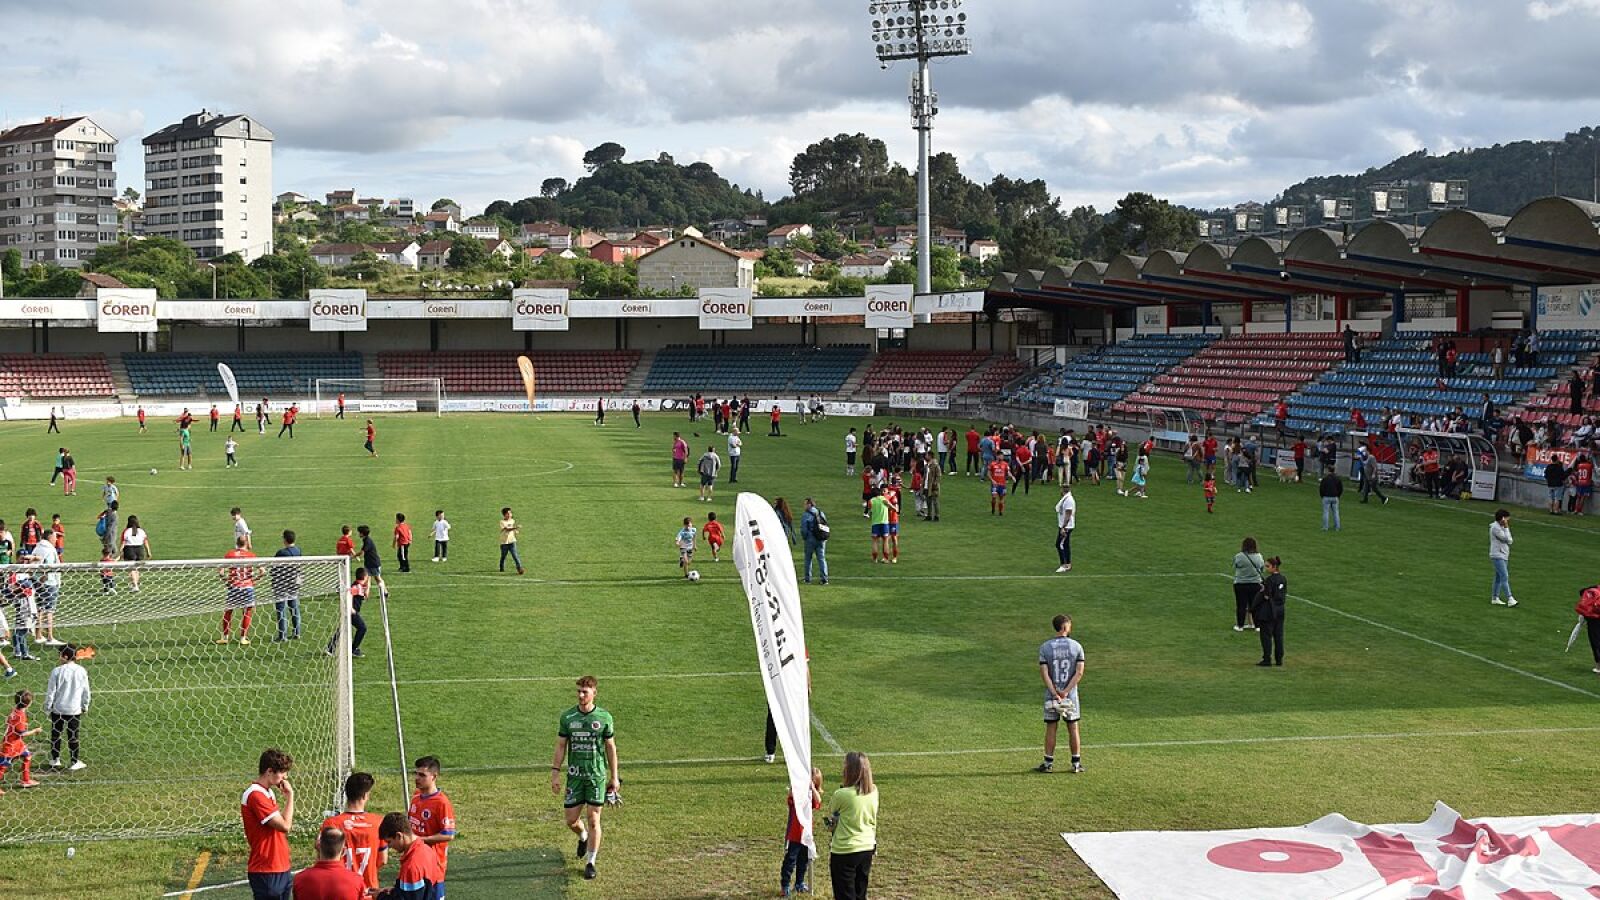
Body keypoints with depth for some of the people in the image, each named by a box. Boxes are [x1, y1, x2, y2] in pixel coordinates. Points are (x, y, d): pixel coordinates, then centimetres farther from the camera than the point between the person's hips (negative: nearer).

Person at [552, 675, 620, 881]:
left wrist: (614, 777, 3)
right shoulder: (567, 717, 0)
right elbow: (561, 746, 5)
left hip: (597, 775, -2)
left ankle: (590, 862, 10)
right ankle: (583, 837, 40)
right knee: (571, 820, 5)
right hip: (575, 775, 2)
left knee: (593, 820, -2)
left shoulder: (604, 717, -4)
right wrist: (555, 773, -1)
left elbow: (611, 748, 3)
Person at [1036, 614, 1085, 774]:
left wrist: (1055, 693, -11)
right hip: (1071, 695, 0)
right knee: (1073, 728, 8)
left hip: (1051, 695, 0)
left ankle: (1049, 763, 10)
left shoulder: (1045, 647, -4)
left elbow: (1044, 673, -11)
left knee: (1051, 728, 7)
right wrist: (1065, 692, -12)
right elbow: (1079, 672, -10)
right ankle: (1076, 763, 12)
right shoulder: (1076, 646, -3)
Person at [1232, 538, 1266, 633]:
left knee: (1241, 605, 6)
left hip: (1241, 585, -2)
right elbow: (1263, 570, 5)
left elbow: (1235, 568, -4)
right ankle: (1256, 625, 16)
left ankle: (1240, 625, 14)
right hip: (1255, 584, 2)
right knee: (1254, 605, 11)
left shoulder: (1238, 557, -14)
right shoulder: (1259, 556, -4)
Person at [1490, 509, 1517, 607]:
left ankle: (1495, 598, 17)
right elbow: (1506, 538, -18)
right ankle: (1510, 599, -22)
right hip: (1497, 556, -10)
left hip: (1503, 556, 10)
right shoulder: (1495, 527, -15)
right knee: (1505, 577, -16)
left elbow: (1509, 540, 14)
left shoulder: (1501, 527, 15)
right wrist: (1506, 527, -13)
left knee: (1499, 577, 12)